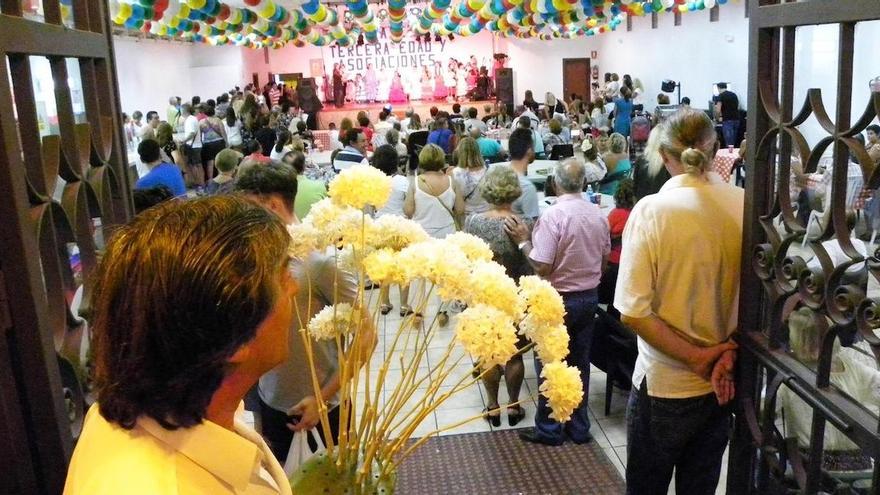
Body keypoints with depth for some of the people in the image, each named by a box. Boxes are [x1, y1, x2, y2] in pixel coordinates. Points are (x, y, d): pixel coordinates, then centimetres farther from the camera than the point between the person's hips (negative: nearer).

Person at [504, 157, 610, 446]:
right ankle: (579, 427, 26)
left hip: (557, 300, -6)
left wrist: (523, 241, -11)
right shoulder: (598, 214, 0)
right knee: (580, 364, 16)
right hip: (589, 297, 6)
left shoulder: (553, 216, -20)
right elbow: (604, 260, 10)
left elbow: (541, 267, -23)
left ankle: (549, 430, 18)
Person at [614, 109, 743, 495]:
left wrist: (696, 358, -13)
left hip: (666, 386, -4)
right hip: (727, 382, 4)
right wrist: (729, 354, -5)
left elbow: (633, 312, -21)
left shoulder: (652, 210, -18)